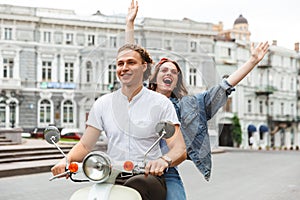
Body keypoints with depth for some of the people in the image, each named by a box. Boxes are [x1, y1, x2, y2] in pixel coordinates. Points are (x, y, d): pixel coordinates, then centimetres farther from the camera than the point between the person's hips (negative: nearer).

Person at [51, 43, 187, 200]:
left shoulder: (160, 103, 3)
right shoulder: (103, 103, 13)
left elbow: (180, 150, -6)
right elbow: (85, 145, 13)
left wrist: (164, 160, -29)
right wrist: (67, 160, -9)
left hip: (147, 177, -2)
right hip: (112, 179, 2)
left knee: (134, 186, -37)